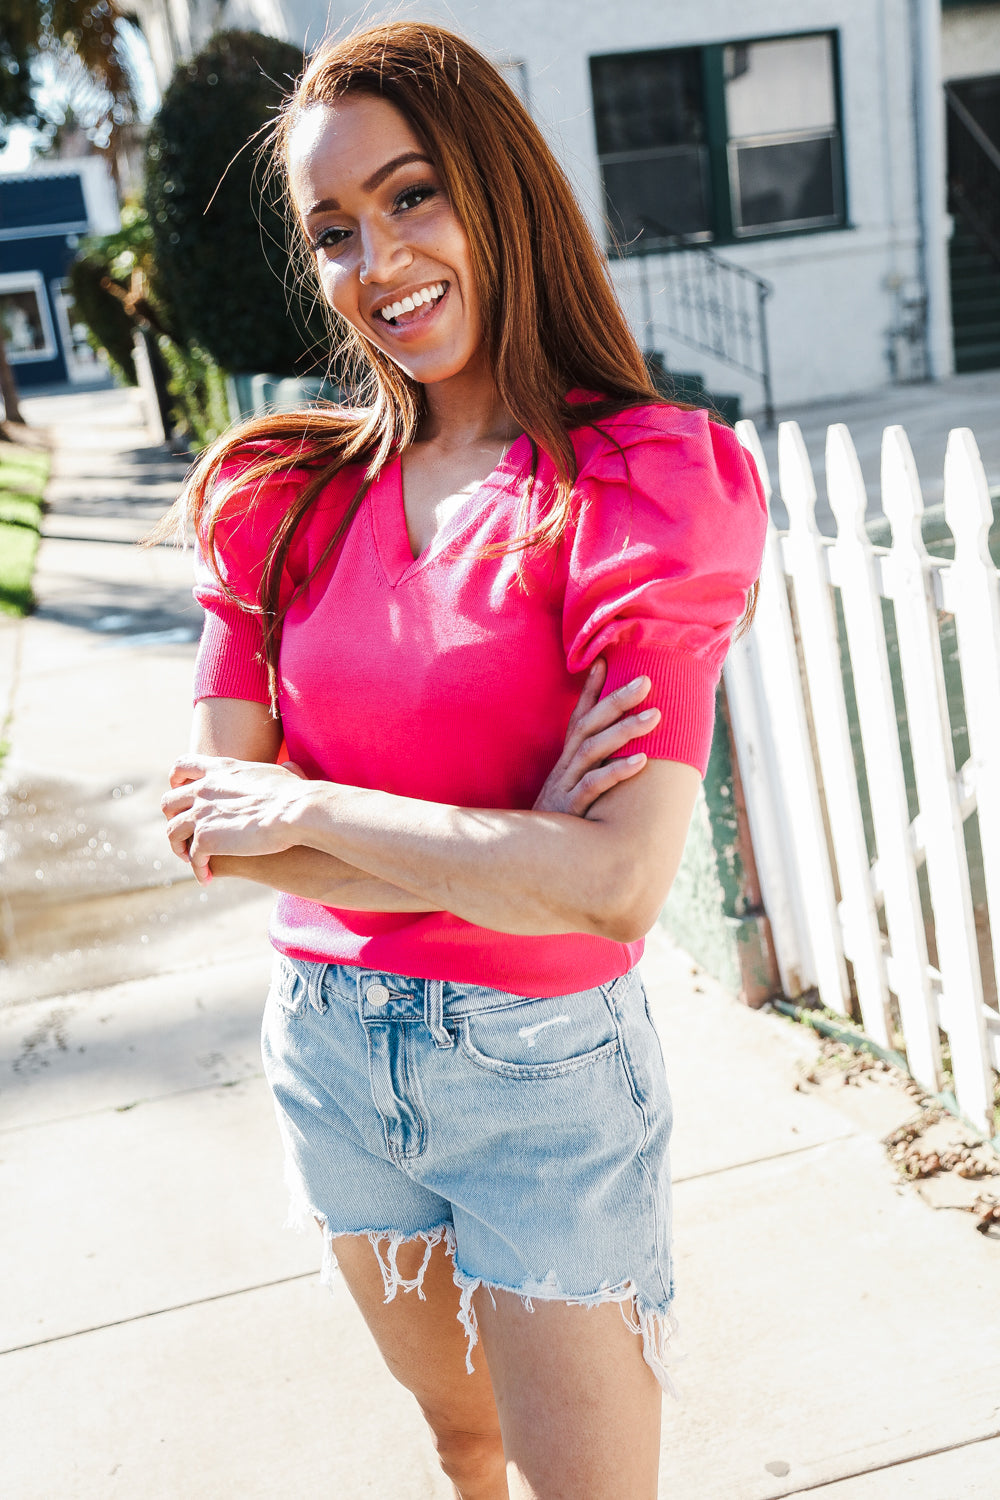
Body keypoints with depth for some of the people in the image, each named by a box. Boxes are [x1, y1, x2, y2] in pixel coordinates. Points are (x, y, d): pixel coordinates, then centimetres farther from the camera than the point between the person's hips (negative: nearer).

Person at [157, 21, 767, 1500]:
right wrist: (500, 851, -19)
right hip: (327, 1044, 5)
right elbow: (208, 822, -8)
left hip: (546, 1065, -4)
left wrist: (309, 807, -17)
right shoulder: (287, 495, -1)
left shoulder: (645, 481, -15)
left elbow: (617, 885, -26)